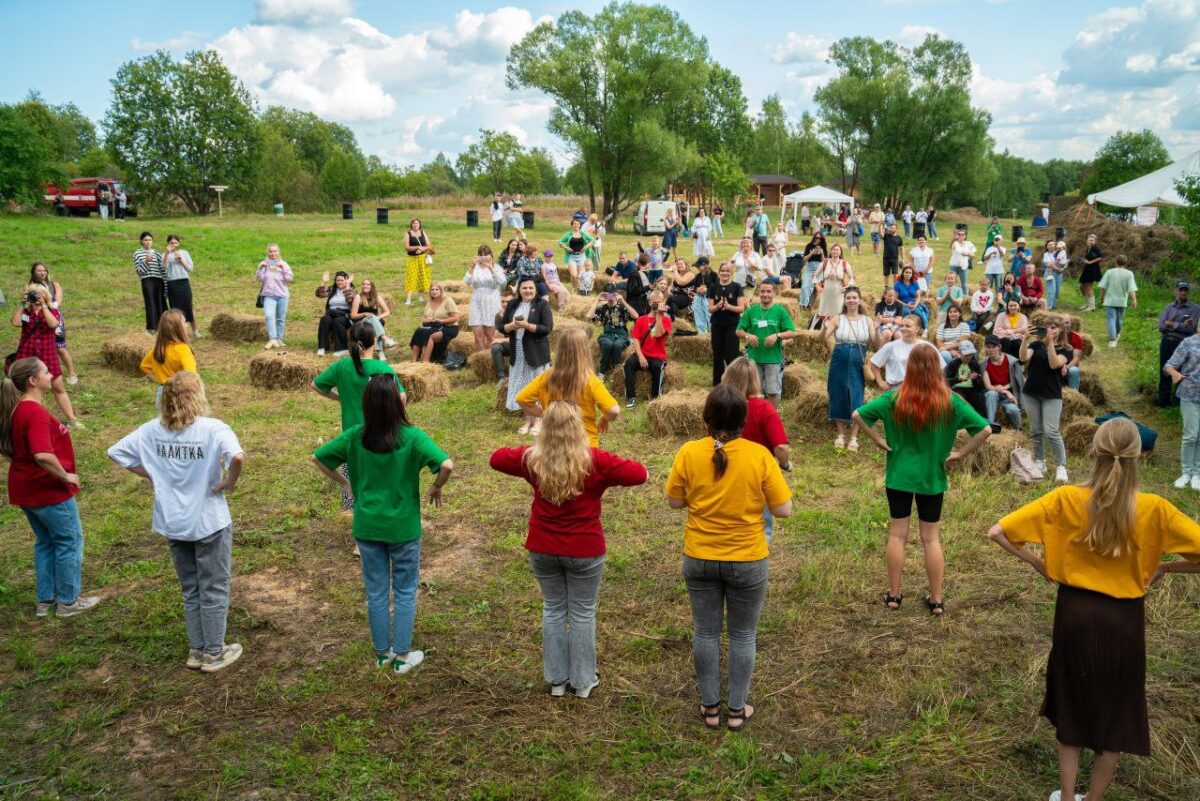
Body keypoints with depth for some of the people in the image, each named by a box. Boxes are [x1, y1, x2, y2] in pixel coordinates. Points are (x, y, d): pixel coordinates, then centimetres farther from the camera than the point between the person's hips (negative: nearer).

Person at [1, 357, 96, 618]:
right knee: (70, 541, 8)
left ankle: (46, 600, 30)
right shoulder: (36, 413, -25)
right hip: (49, 490, -9)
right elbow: (43, 456, -36)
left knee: (45, 542, 21)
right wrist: (66, 476, -22)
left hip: (26, 488, 9)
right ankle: (68, 601, 18)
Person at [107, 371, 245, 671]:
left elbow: (116, 452, 4)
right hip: (209, 522, -5)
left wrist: (150, 475, 7)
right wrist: (231, 481, -18)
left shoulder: (152, 430, -2)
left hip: (173, 523, 5)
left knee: (190, 590, 21)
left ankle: (196, 650, 30)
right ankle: (214, 653, 21)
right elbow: (237, 457, -36)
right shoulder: (212, 428, -19)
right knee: (214, 590, 11)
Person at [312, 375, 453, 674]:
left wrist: (345, 483, 11)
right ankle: (402, 657, 22)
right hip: (403, 527, -3)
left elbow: (317, 458, 1)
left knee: (376, 592, 17)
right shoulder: (412, 437, -18)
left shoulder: (355, 436, -7)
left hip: (367, 527, 3)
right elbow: (447, 465, -29)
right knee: (405, 592, 14)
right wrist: (436, 488, -9)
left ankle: (382, 653, 29)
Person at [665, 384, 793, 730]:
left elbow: (674, 501, -1)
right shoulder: (759, 456, -16)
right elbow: (784, 510, -11)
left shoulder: (689, 453, -12)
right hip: (747, 560, -1)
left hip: (699, 559, 1)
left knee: (705, 632, 16)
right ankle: (737, 710, 26)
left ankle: (710, 707, 27)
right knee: (743, 635, 15)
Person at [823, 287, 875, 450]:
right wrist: (825, 328, -28)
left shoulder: (867, 320, 4)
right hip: (839, 362, 0)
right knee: (839, 397, 7)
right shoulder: (838, 318, -1)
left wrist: (877, 330, -18)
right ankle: (840, 435, 20)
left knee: (856, 399, 1)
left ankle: (853, 438, 11)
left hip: (858, 364, 0)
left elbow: (876, 343, -1)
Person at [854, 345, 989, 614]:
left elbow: (858, 415, -11)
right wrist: (959, 454, -3)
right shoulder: (950, 402, -11)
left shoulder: (895, 398, -10)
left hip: (899, 475, 0)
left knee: (897, 534, 11)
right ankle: (936, 600, 17)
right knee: (931, 538, 10)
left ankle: (894, 594, 18)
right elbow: (985, 430, -12)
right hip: (932, 477, 0)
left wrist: (879, 440, -3)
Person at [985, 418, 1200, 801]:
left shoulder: (1065, 499, -15)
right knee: (1115, 716, 20)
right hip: (1124, 622, -1)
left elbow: (997, 533, -15)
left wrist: (1040, 564, -1)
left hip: (1074, 615, 1)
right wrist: (1165, 568, 0)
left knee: (1071, 706, 22)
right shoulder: (1153, 509, -17)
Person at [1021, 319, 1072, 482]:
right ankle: (1040, 463, 20)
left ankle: (1061, 467, -5)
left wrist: (1050, 342, -22)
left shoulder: (1065, 350, 1)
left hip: (1052, 395, -3)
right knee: (1036, 431, 8)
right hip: (1030, 393, 3)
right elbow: (1024, 358, -11)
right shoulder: (1036, 344, 7)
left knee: (1051, 432, -11)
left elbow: (1054, 364, -17)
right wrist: (1025, 339, -23)